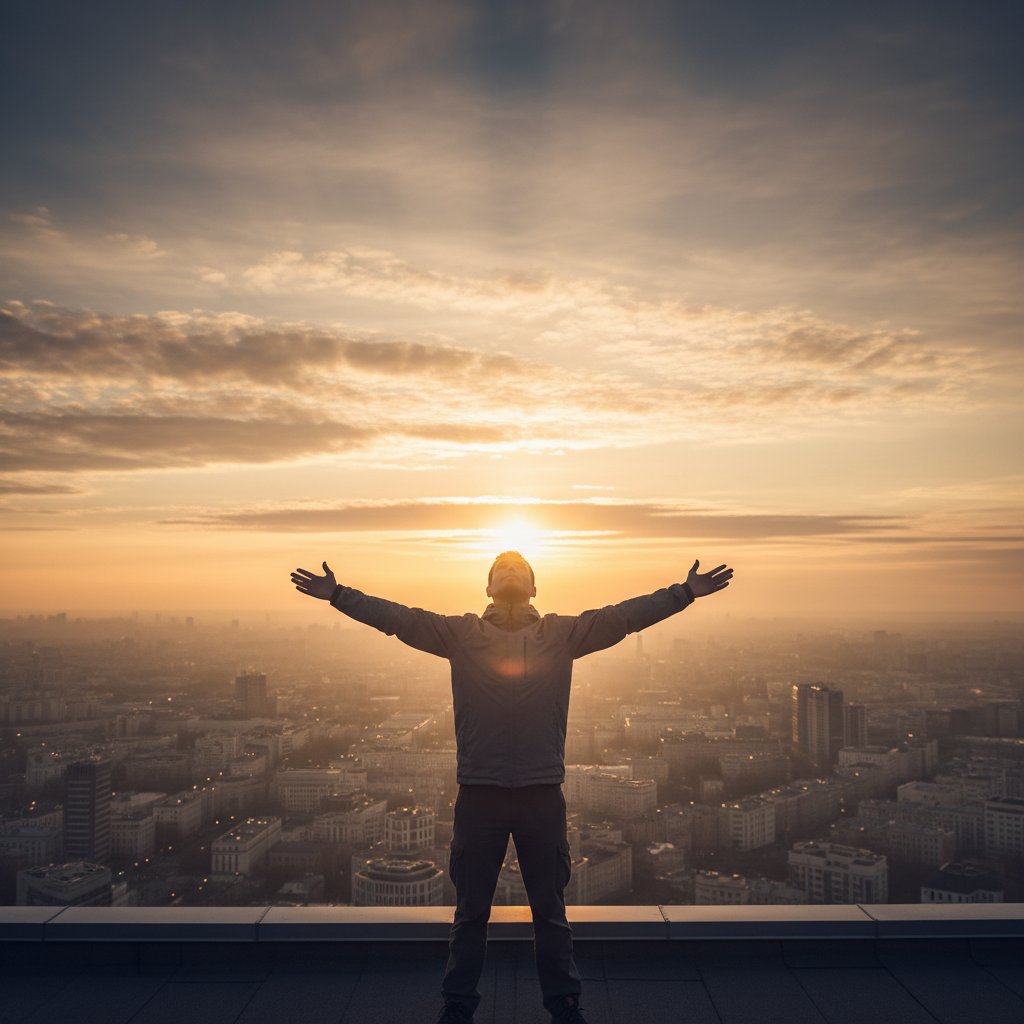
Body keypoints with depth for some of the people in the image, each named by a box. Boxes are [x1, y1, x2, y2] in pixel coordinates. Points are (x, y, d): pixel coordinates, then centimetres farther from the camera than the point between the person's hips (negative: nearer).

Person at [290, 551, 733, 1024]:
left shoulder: (563, 632, 0)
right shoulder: (461, 632, 0)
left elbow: (625, 615, -6)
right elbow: (397, 617, -5)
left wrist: (685, 592, -14)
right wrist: (338, 594, -12)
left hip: (543, 792, 0)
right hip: (478, 792, 0)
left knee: (550, 908, 16)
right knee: (470, 909, 16)